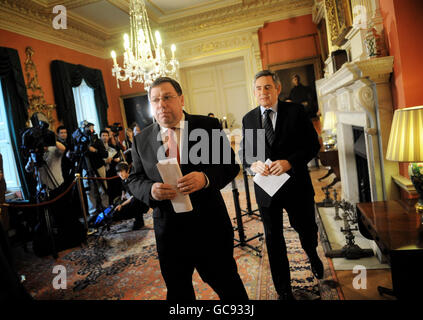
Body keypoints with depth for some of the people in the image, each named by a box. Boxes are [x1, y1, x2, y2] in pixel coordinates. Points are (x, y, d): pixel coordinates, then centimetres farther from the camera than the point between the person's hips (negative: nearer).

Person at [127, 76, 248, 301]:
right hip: (168, 229, 2)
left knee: (227, 284, 17)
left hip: (210, 224, -1)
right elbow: (134, 179, 5)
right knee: (177, 290, 21)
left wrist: (206, 178, -25)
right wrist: (150, 190, -18)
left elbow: (230, 164, -4)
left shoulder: (209, 126, -4)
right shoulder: (141, 140, 3)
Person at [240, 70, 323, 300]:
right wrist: (254, 164, -15)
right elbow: (244, 152, 7)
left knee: (306, 230, 17)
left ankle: (312, 256, 56)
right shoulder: (248, 119, 3)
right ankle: (284, 291, 31)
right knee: (273, 240, 11)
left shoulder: (296, 112, -4)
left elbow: (313, 144, -6)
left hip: (296, 185, -1)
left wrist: (289, 162, -21)